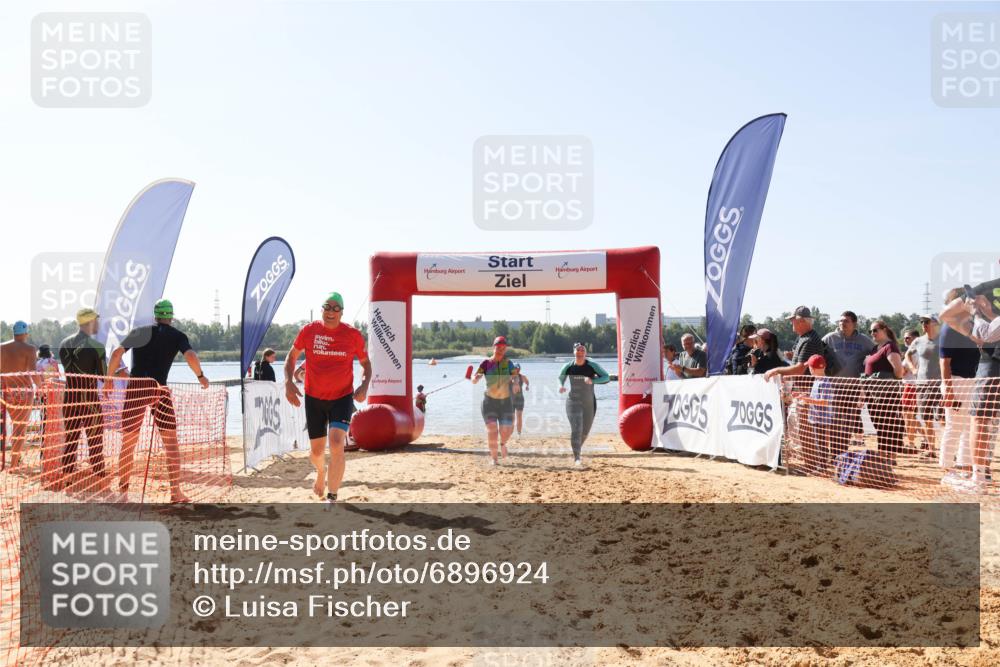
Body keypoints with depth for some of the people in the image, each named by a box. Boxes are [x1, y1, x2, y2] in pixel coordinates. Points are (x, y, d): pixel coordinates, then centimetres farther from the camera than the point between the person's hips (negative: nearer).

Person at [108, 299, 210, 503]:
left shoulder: (139, 331, 12)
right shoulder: (177, 336, 7)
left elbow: (117, 353, 1)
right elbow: (191, 356, -10)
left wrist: (109, 379, 10)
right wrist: (200, 376, 5)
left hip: (135, 387, 1)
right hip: (159, 389, -1)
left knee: (128, 442, 7)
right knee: (171, 442, 8)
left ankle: (122, 491, 8)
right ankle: (176, 492, 7)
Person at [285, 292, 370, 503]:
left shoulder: (353, 335, -5)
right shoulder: (308, 331, -4)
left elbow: (366, 362, 7)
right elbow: (292, 356, 10)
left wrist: (364, 385, -11)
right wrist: (288, 381, -6)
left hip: (343, 397, -2)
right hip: (314, 398, 2)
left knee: (337, 444, -21)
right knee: (316, 451, 11)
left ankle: (332, 498, -11)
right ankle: (321, 472, 49)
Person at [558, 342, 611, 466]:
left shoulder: (592, 365, -8)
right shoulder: (568, 367, -5)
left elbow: (606, 377, -12)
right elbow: (560, 378, 12)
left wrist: (592, 380, -28)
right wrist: (561, 386, -11)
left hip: (589, 402, 2)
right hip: (573, 401, -2)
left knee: (585, 431, 16)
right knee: (576, 429, -17)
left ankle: (579, 448, 47)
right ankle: (577, 458, -13)